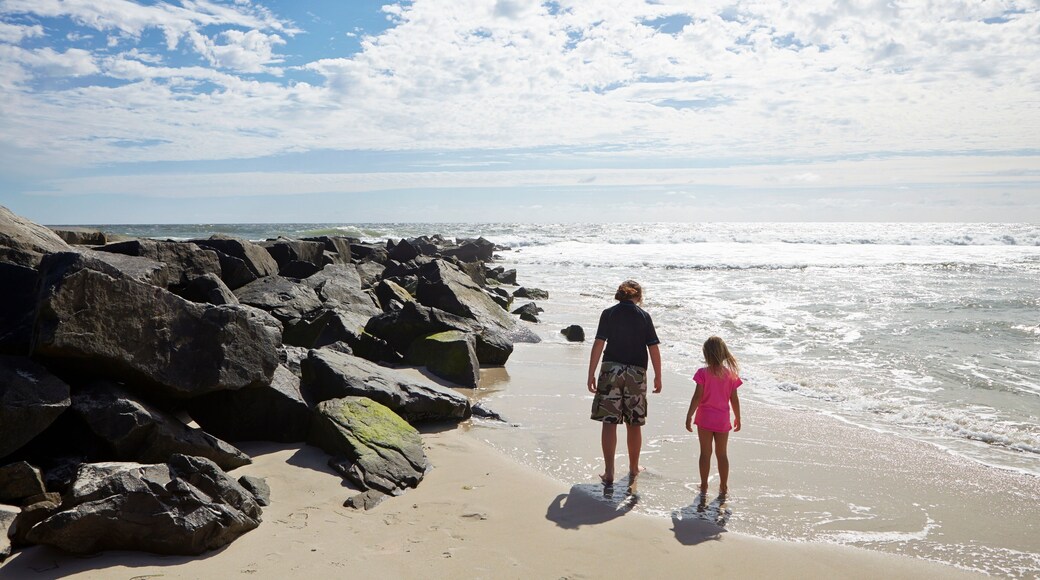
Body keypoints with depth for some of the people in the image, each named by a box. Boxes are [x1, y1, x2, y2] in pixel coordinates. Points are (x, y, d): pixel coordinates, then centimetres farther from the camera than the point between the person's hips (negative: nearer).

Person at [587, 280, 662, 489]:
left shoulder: (608, 314, 1)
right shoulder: (644, 316, 3)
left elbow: (598, 344, -5)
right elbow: (654, 348, 1)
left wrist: (591, 374, -1)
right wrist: (658, 377, 10)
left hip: (611, 370, -1)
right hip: (636, 373, 1)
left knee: (609, 422, 3)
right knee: (634, 425, 12)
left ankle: (609, 473, 3)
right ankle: (633, 470, 25)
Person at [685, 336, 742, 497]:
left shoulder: (703, 373, -12)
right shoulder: (731, 374, -4)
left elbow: (697, 397, -14)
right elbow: (734, 399, 1)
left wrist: (689, 416, -7)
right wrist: (737, 418, 13)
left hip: (705, 418, -2)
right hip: (722, 420, 2)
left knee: (705, 453, 8)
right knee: (722, 454, 13)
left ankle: (704, 486, 15)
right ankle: (723, 487, 21)